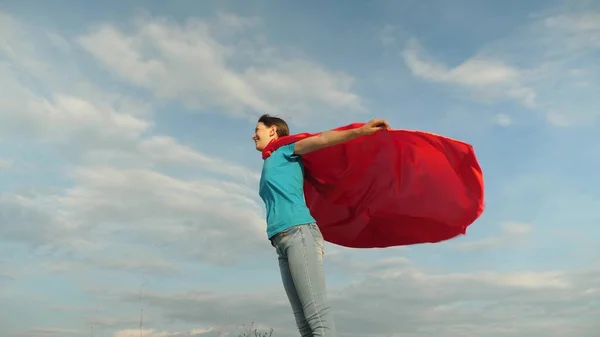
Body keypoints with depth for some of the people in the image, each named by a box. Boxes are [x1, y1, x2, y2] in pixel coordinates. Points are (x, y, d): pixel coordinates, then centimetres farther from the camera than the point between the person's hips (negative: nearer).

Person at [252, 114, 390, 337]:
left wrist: (360, 131, -17)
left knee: (317, 313, -17)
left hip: (299, 232, -7)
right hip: (283, 241, 7)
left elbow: (322, 139, -4)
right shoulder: (270, 163, 32)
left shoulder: (285, 151, 11)